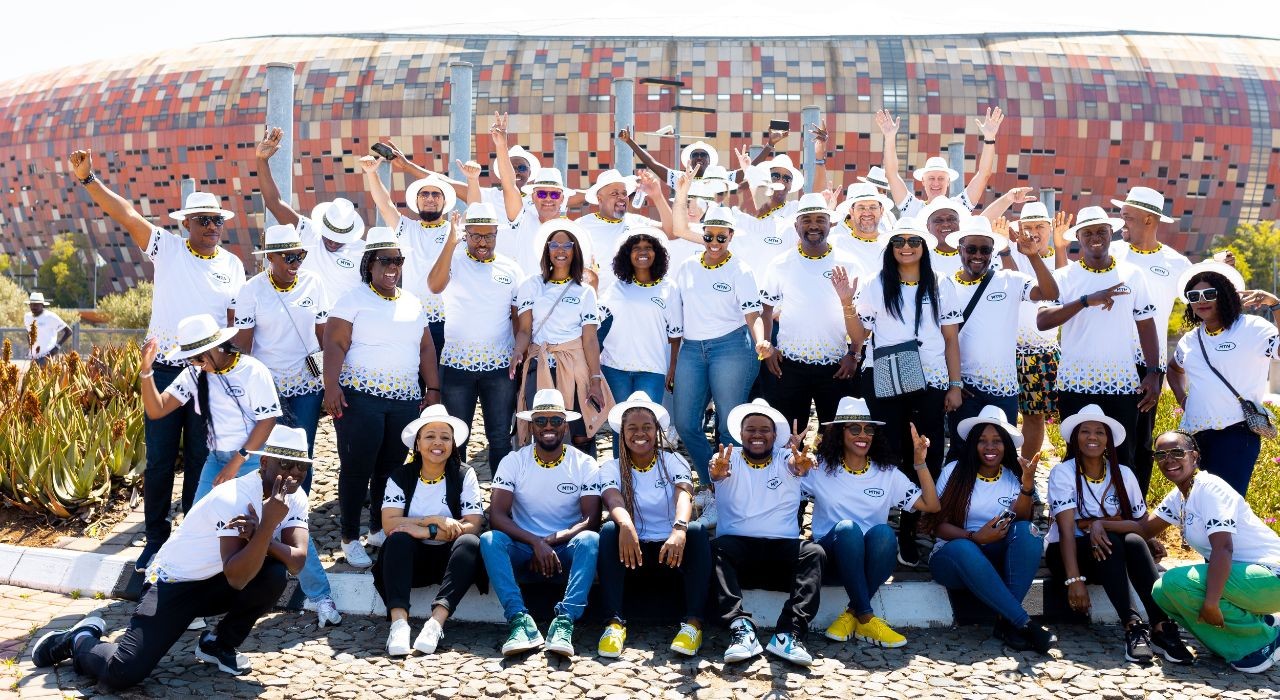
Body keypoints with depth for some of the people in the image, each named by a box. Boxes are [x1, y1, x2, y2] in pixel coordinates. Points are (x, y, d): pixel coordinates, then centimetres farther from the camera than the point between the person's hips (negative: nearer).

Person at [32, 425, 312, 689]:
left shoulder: (295, 497, -8)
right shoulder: (232, 498, -29)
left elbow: (297, 561, -20)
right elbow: (237, 579, -36)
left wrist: (259, 536, -34)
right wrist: (268, 524, -44)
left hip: (216, 584, 6)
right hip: (174, 582, -6)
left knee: (274, 575, -25)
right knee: (121, 673, -22)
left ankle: (219, 644, 1)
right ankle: (80, 640, 13)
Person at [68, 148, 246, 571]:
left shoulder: (233, 265, 6)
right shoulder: (167, 248, 0)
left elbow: (237, 321, 6)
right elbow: (126, 215, -10)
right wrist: (88, 179, -22)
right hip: (165, 369, -1)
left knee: (200, 459, 9)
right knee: (159, 460, 4)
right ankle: (155, 540, 17)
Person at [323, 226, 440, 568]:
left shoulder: (412, 303, 15)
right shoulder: (353, 300, -1)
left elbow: (426, 348, 18)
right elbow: (335, 345, -10)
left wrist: (433, 388, 11)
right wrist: (331, 386, -21)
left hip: (405, 400, 5)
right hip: (360, 398, -5)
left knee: (391, 467, 8)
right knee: (357, 468, -2)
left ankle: (380, 529, 23)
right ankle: (350, 538, 8)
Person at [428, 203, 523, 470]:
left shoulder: (510, 268, 5)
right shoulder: (454, 260, -3)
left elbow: (518, 316, 9)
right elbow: (434, 286, -24)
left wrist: (520, 352, -6)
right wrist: (451, 241, -25)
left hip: (500, 366, 2)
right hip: (456, 364, -1)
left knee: (500, 437, 9)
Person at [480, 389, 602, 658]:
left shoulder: (584, 464, 1)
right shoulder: (514, 462, 1)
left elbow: (592, 519, -7)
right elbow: (497, 516, -10)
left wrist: (554, 540, -22)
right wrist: (537, 543, -24)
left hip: (566, 549, 0)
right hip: (524, 549, 1)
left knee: (590, 540, -33)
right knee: (489, 540, -29)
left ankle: (564, 622, -43)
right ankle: (520, 620, -41)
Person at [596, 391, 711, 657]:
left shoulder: (674, 462, 3)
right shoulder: (612, 468, 4)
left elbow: (684, 495, -20)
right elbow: (613, 499, -20)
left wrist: (680, 529, -43)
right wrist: (625, 525, -45)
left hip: (672, 546, 0)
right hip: (633, 547, 0)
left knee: (697, 531, -29)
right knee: (609, 530, -29)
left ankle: (693, 622, -34)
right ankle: (615, 622, -34)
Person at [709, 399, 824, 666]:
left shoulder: (786, 460, 9)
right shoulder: (730, 458, 9)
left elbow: (796, 464, -17)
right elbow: (717, 470, -16)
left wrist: (800, 466, -43)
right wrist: (717, 472, -43)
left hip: (782, 545, 1)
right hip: (737, 543, -1)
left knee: (814, 552, -27)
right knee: (715, 549, -30)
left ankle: (789, 633, -35)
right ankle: (740, 627, -39)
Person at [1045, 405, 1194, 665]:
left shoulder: (1123, 474, 2)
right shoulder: (1063, 473, -10)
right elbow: (1066, 530, -21)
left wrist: (1101, 523, -24)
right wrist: (1074, 580, -32)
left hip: (1111, 557, 3)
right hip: (1067, 555, -3)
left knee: (1134, 542, -29)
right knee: (1111, 544, -32)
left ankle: (1161, 626, -39)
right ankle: (1132, 625, -43)